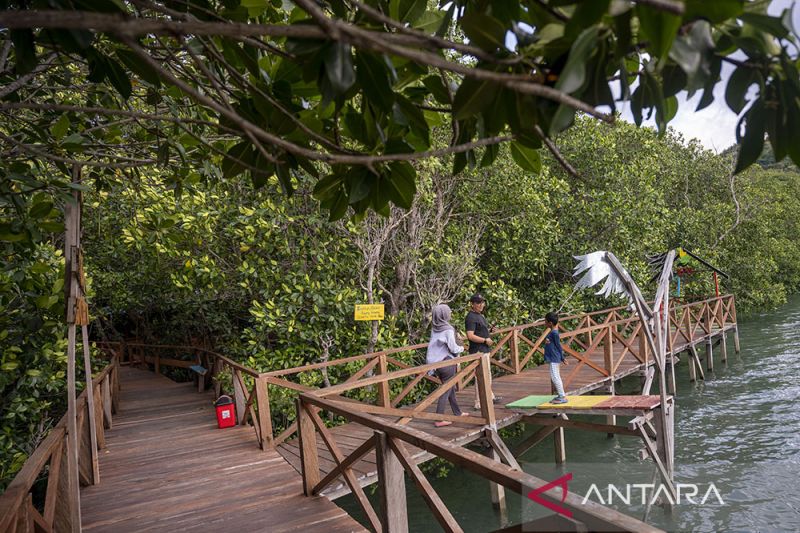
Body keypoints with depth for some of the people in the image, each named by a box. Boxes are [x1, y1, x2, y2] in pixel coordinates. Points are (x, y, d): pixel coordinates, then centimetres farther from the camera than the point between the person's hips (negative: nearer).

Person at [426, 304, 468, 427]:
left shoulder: (434, 329, 3)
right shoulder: (448, 330, -18)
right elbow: (454, 348, -15)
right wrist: (462, 348, 5)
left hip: (436, 362, 8)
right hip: (447, 362, -7)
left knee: (451, 388, 21)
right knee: (446, 391, 1)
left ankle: (457, 413, 35)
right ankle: (439, 419, 2)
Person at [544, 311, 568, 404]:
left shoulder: (554, 333, -17)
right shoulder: (552, 332, 12)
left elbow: (558, 346, -14)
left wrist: (562, 358, -9)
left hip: (554, 359, -10)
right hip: (553, 359, 10)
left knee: (555, 377, -9)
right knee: (555, 377, 15)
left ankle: (563, 397, -4)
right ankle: (560, 396, 23)